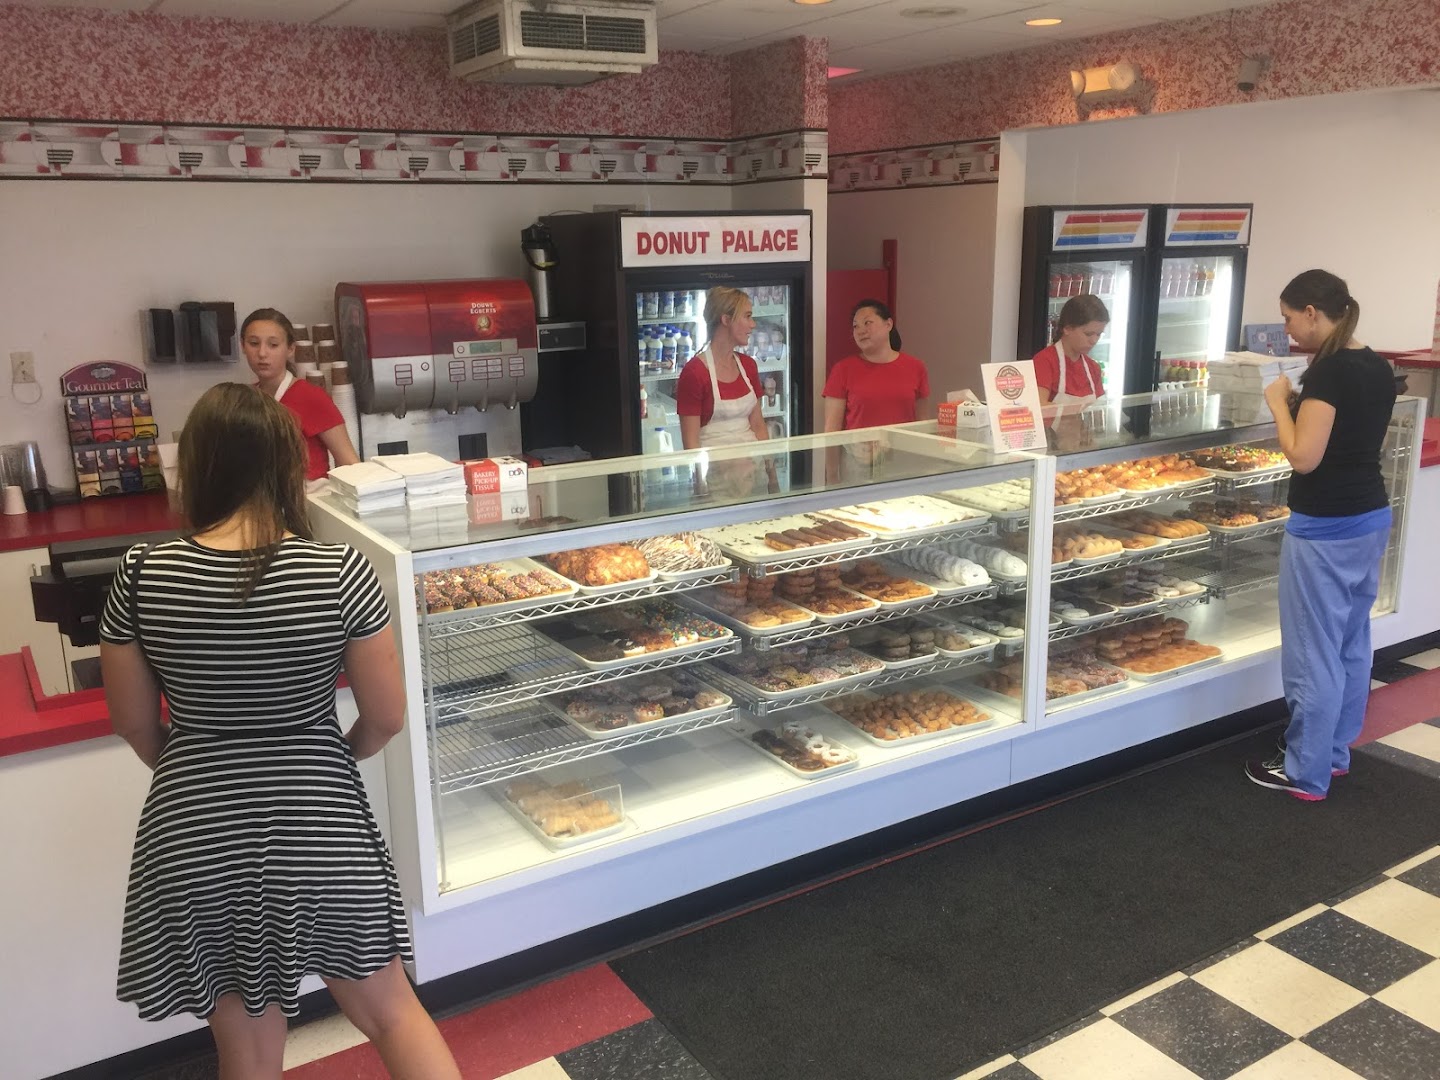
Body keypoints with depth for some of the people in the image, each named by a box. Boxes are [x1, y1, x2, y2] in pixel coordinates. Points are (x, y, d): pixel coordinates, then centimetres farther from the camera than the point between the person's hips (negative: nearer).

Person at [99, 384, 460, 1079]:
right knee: (388, 1008, 18)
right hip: (317, 826, -1)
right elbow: (386, 717, -7)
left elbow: (134, 724, 1)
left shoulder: (142, 576, -11)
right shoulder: (340, 572, -15)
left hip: (195, 834, 2)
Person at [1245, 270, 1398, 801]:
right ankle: (1336, 753, 32)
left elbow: (1304, 457, -22)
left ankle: (1305, 773, 12)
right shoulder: (1379, 368, 7)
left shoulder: (1328, 370, -19)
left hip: (1324, 529, -9)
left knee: (1313, 652, 1)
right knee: (1351, 643, 18)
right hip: (1371, 519, 9)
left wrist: (1280, 401, -10)